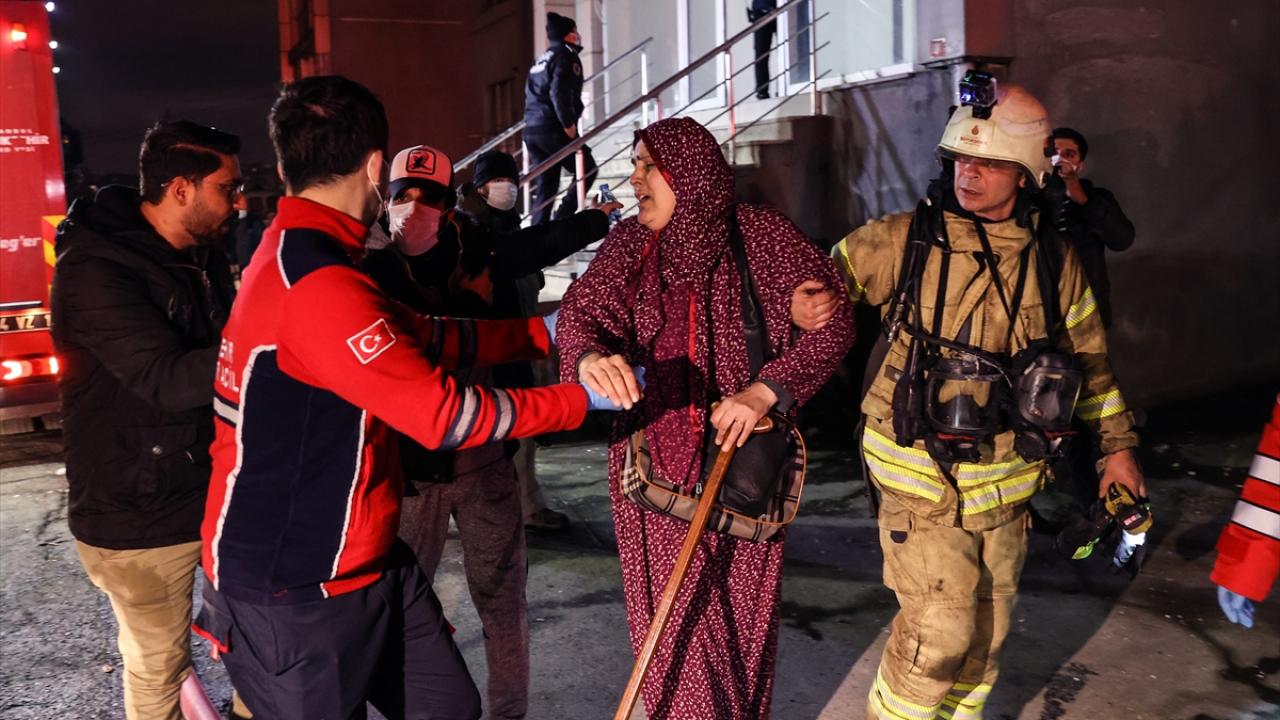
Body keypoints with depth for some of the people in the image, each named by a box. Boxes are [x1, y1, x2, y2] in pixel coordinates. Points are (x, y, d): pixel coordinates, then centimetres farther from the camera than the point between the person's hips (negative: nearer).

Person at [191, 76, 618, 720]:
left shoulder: (291, 256, 8)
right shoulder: (316, 285, -26)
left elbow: (426, 337, 13)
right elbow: (441, 414, -26)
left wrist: (539, 331, 14)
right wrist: (584, 398, -17)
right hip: (296, 597, -9)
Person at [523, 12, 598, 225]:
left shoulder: (540, 60, 23)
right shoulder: (566, 56, -4)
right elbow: (560, 93, -19)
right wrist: (569, 125, -17)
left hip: (532, 130, 8)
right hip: (554, 130, -8)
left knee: (544, 187, 10)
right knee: (587, 171, 7)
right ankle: (562, 219, -7)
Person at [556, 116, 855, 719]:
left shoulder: (762, 235, -5)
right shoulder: (629, 242, 4)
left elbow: (832, 324, -7)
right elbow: (580, 311, -7)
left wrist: (765, 390, -21)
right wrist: (591, 358, -31)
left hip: (742, 454, -2)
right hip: (657, 459, 2)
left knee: (741, 610, 9)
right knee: (671, 615, 7)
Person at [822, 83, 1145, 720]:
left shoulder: (1055, 262, 1)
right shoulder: (902, 241, -10)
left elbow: (1089, 357, 12)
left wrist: (1117, 445, 15)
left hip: (1007, 485, 4)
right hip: (922, 481, -4)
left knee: (985, 633, 16)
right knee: (939, 632, -8)